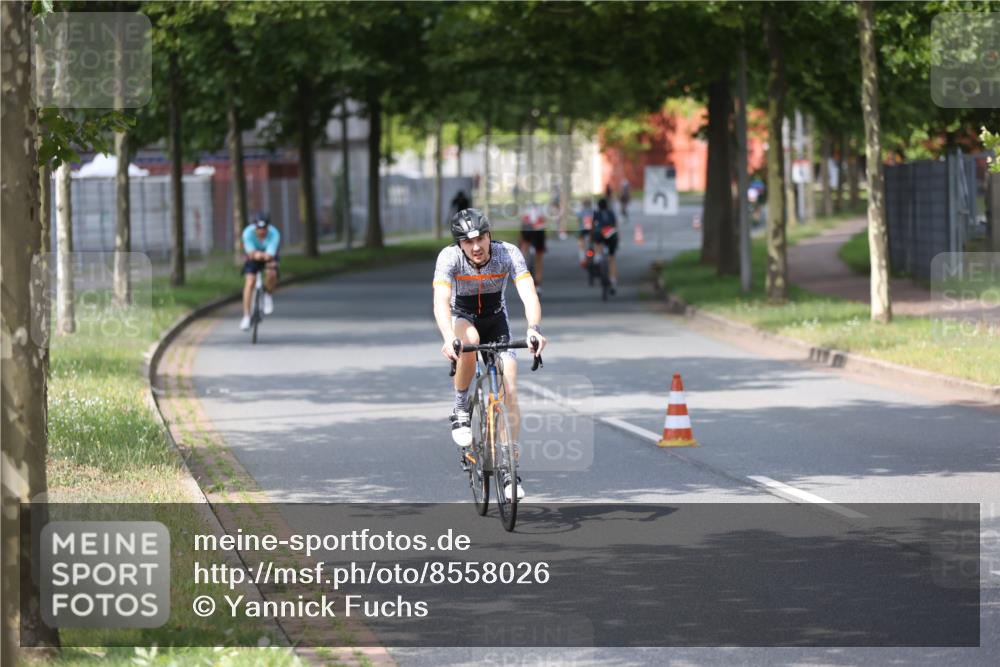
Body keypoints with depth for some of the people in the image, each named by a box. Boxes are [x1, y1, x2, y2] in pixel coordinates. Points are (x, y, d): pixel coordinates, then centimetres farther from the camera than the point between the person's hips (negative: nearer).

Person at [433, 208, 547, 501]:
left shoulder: (508, 253, -26)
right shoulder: (449, 258, -28)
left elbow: (529, 294, -37)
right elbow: (441, 301, -40)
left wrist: (534, 328, -56)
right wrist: (448, 338, -59)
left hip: (496, 320, 1)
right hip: (461, 318, -1)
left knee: (509, 390, -13)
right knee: (469, 340, -38)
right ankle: (461, 411, -18)